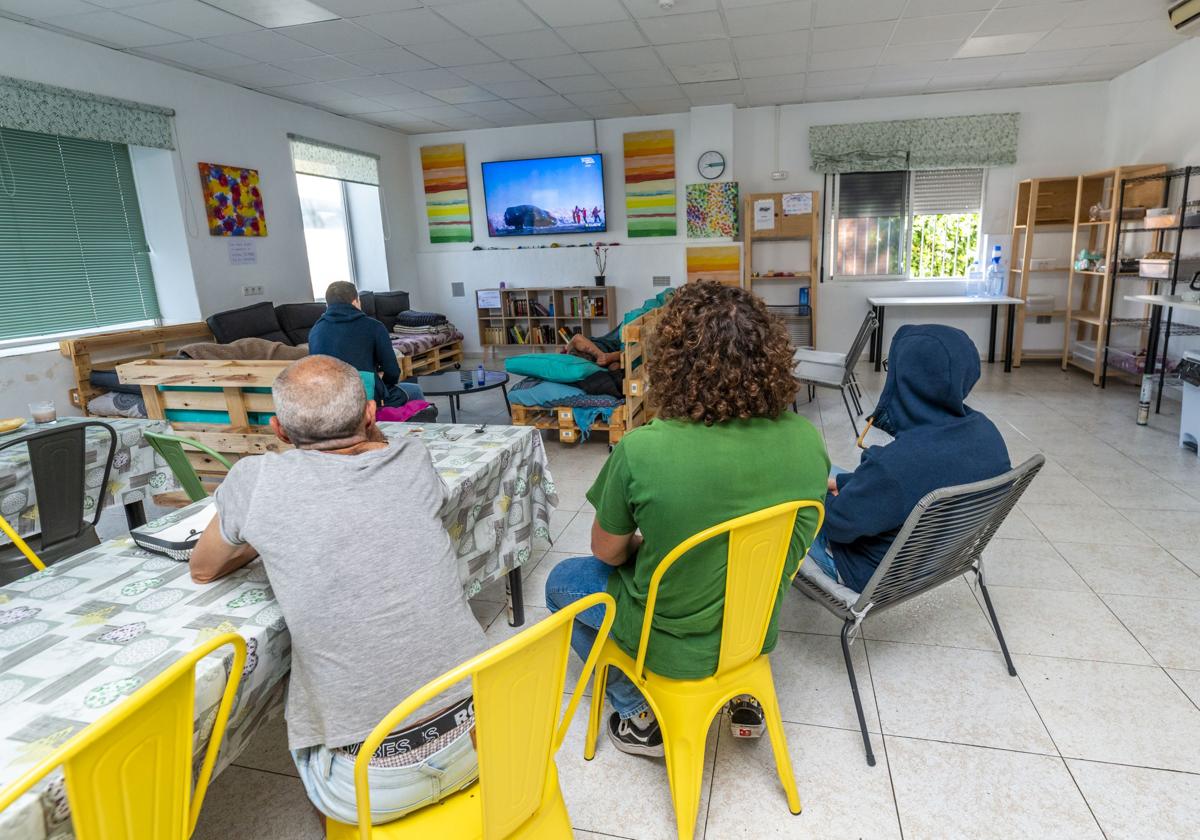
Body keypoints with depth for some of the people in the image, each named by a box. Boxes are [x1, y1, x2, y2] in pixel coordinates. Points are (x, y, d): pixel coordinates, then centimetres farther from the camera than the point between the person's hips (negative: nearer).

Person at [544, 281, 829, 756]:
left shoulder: (642, 452, -30)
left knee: (561, 581, 22)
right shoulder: (806, 440, -17)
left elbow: (607, 551, -13)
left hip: (673, 647, -4)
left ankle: (640, 714, 20)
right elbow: (796, 544, 2)